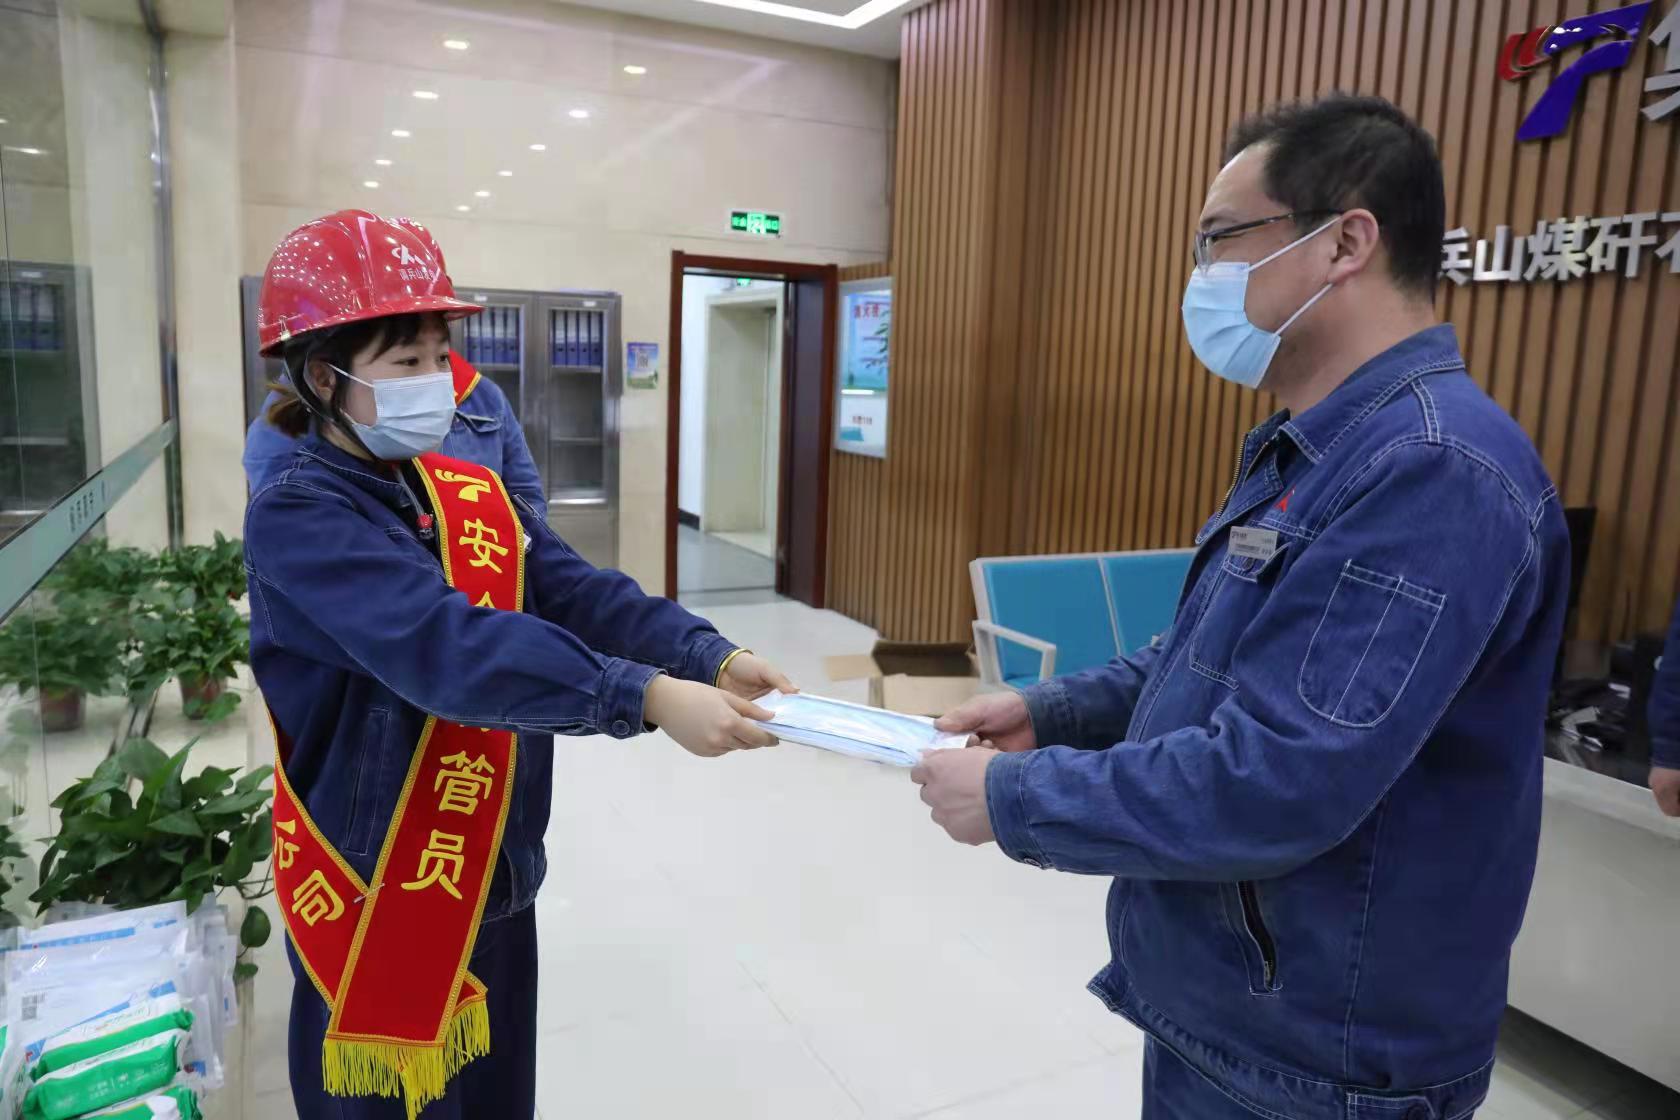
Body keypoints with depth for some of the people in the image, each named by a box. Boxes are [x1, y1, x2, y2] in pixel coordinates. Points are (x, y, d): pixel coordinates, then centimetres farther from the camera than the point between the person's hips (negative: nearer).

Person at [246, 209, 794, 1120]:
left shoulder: (480, 495, 3)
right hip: (376, 896, -6)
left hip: (495, 881, 6)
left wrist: (708, 657, -25)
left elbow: (580, 593, -8)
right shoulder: (295, 516, -20)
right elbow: (445, 644, -34)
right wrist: (645, 698, -41)